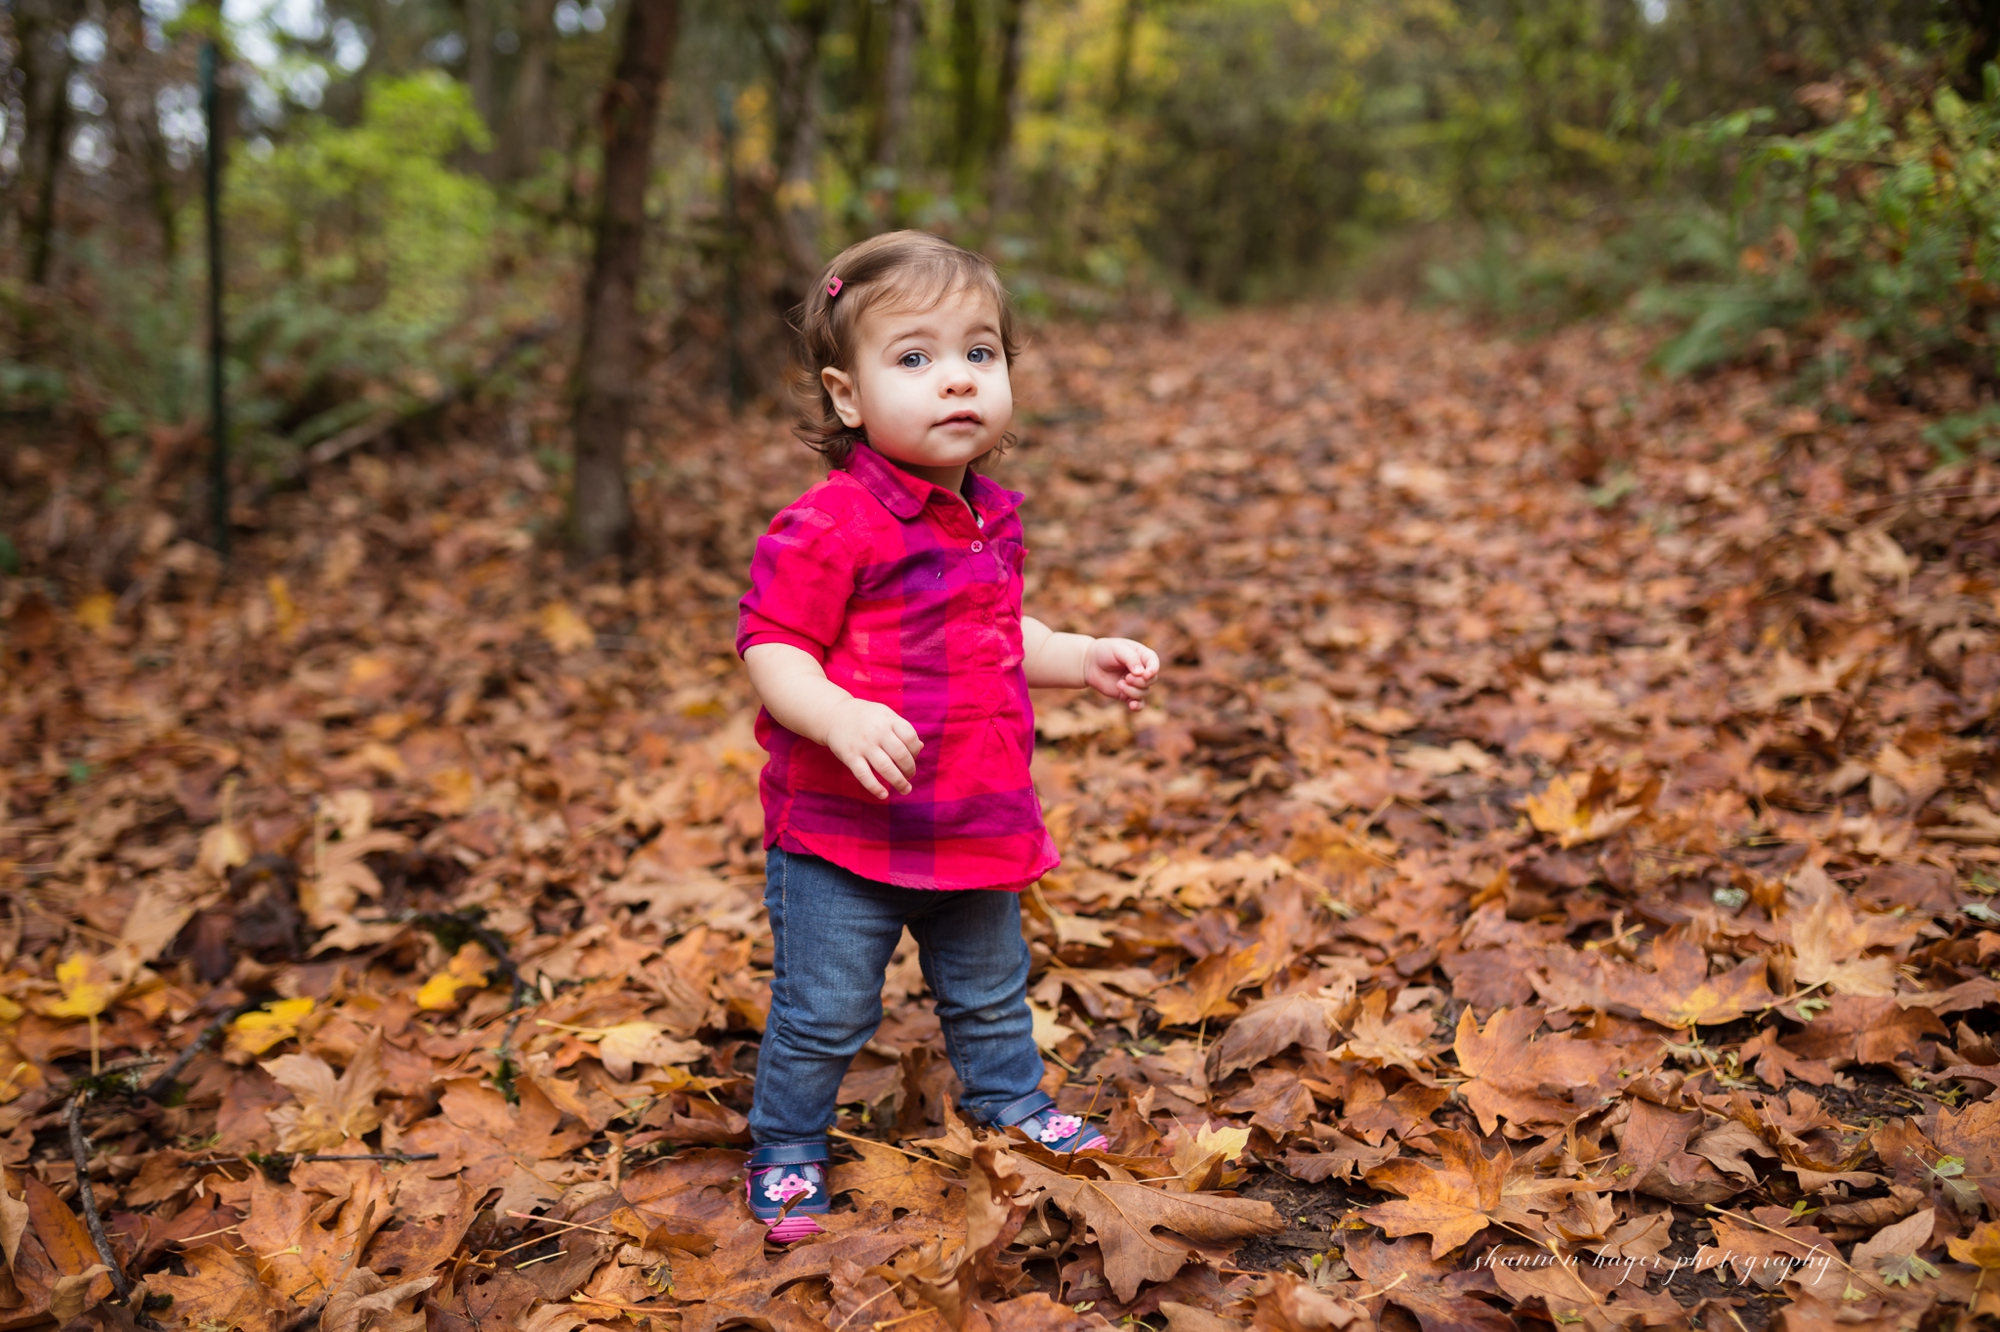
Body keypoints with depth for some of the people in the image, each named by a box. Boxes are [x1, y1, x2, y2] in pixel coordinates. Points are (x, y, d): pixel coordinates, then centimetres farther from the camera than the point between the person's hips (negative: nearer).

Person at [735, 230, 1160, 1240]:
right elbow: (771, 647, -20)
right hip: (842, 830, -7)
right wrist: (838, 717, -37)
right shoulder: (828, 525, -20)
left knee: (990, 992, 25)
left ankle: (1012, 1106, 50)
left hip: (974, 823, 7)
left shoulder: (990, 519, 6)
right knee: (822, 1012, 7)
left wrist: (1086, 660, 7)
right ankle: (786, 1152, 30)